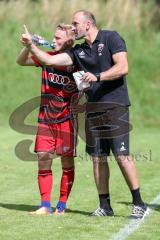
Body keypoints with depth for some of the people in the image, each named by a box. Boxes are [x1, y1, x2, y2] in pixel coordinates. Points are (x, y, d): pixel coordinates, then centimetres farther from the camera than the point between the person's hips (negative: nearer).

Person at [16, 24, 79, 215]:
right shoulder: (47, 57, 3)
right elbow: (21, 62, 2)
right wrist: (27, 47, -17)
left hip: (66, 119, -3)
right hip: (45, 118, 3)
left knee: (67, 161, 1)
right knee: (43, 158, -2)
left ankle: (62, 206, 9)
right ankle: (45, 206, 3)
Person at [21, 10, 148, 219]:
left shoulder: (111, 38, -3)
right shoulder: (78, 51, 15)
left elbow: (123, 68, -13)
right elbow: (50, 60, 13)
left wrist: (97, 77, -21)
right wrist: (31, 46, 5)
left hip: (115, 106, -7)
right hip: (93, 108, 7)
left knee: (122, 155, -11)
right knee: (98, 158, 5)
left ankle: (139, 204, -4)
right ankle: (105, 206, 12)